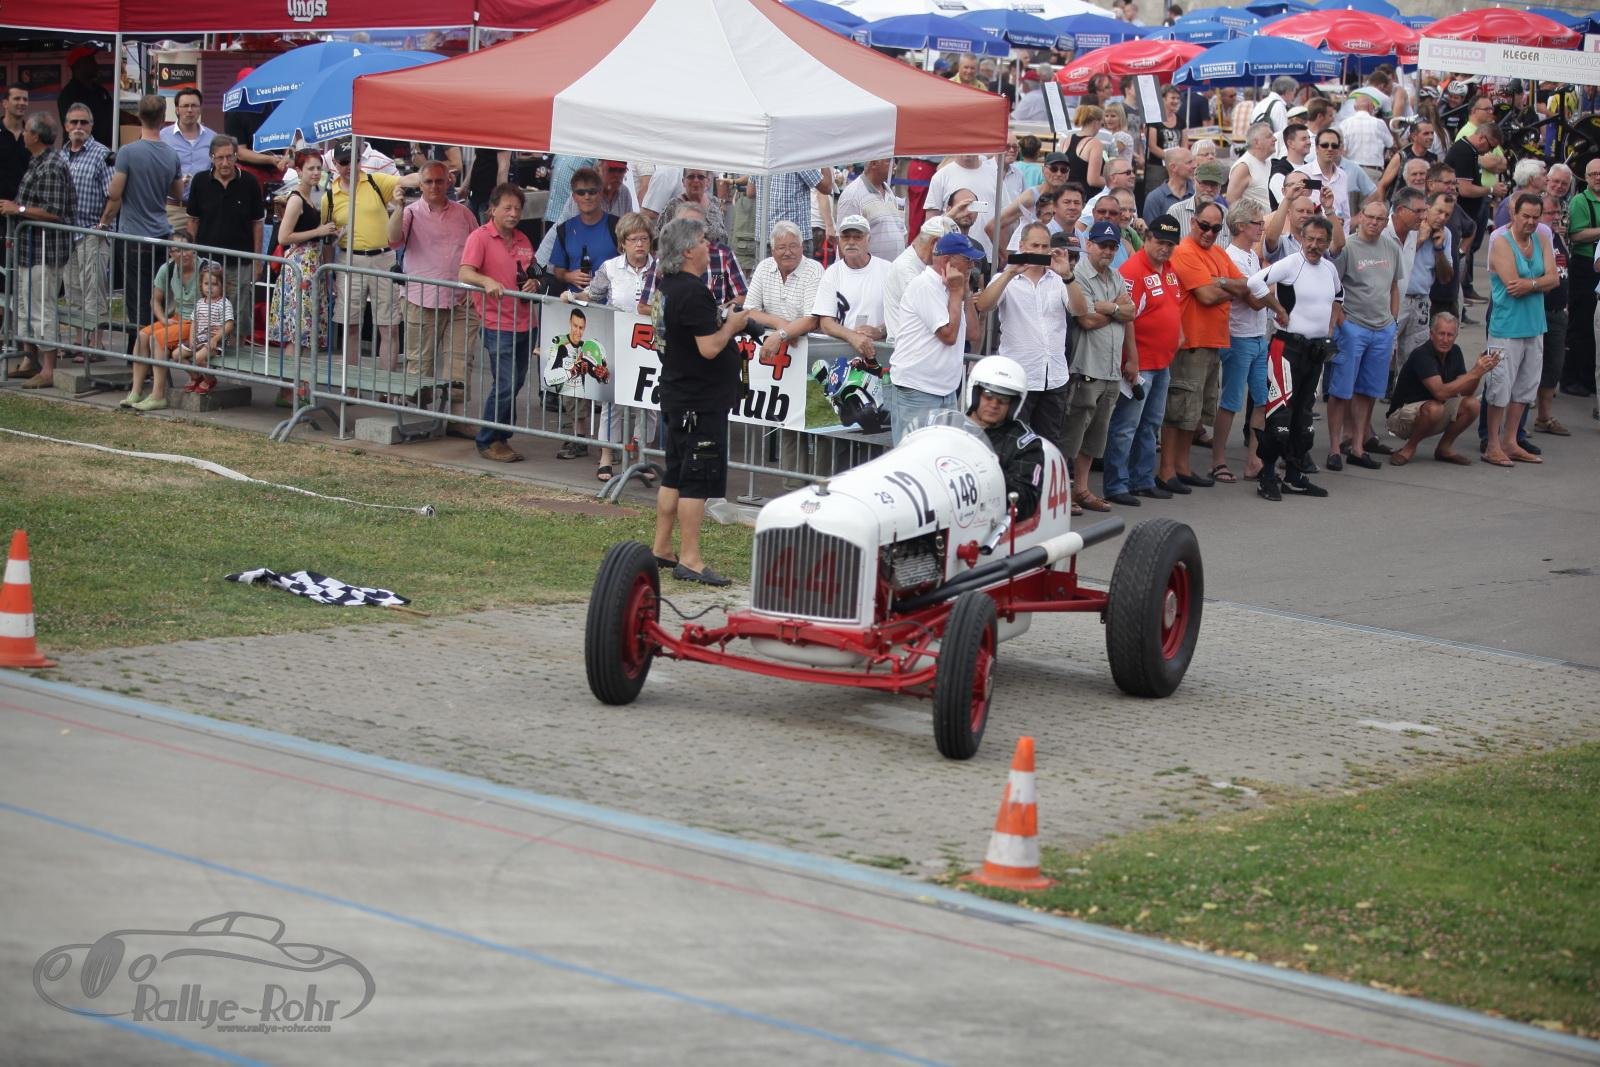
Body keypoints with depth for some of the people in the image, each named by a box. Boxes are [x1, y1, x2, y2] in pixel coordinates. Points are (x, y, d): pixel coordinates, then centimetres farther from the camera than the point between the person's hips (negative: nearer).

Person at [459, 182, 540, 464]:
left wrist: (534, 283, 3)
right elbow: (464, 274, -18)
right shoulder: (480, 237, -6)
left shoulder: (523, 240, 15)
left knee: (515, 383, 11)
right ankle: (488, 442, -1)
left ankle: (500, 438, 20)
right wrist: (487, 281, -37)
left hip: (524, 323, 7)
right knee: (505, 384, -12)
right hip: (498, 325, -7)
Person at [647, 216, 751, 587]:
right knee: (698, 481, -6)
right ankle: (689, 560, -5)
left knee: (675, 476, 17)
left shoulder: (666, 287, 10)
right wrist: (732, 325, -8)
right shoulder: (694, 292, -21)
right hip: (701, 401, -10)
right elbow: (709, 348, -25)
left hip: (677, 394, 10)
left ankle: (662, 549, 24)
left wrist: (724, 321, 14)